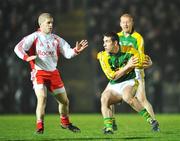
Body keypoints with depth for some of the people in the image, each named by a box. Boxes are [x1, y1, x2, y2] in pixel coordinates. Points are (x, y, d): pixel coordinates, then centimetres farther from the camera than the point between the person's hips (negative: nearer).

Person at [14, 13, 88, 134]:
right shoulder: (34, 37, -4)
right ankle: (40, 127, -18)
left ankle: (65, 122, 36)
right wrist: (27, 58, -27)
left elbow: (68, 53, 5)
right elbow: (18, 48, -10)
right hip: (39, 73, -5)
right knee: (42, 98, -25)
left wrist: (76, 51, -15)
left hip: (53, 73, 5)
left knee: (64, 100, 12)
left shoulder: (56, 39, 9)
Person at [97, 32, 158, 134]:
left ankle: (150, 119, -27)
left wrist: (147, 63, -26)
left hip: (129, 82, -3)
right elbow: (112, 76, -16)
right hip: (113, 86, 3)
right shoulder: (103, 56, -7)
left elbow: (148, 63, 0)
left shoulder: (128, 51, -8)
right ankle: (108, 128, -26)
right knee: (104, 98, -27)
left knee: (127, 97, -34)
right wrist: (128, 66, -25)